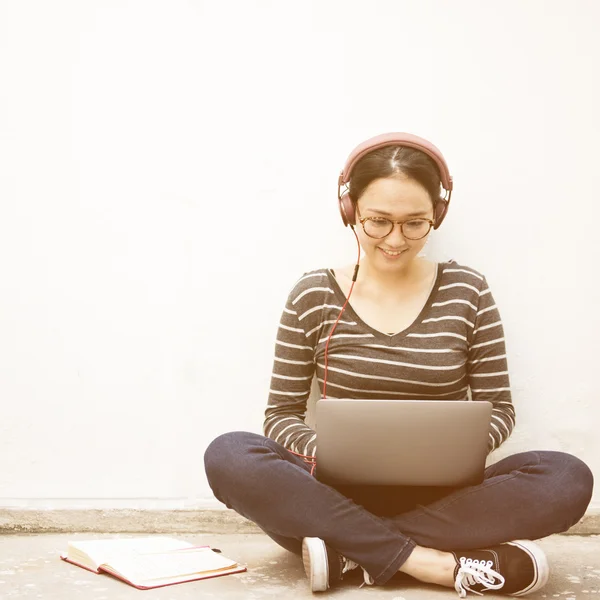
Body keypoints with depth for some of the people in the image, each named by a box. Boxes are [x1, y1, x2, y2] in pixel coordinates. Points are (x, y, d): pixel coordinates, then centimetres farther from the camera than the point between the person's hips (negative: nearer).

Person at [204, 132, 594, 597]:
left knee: (568, 479, -26)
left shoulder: (467, 292, 2)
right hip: (341, 493, 0)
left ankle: (351, 552, -22)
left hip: (442, 496, 1)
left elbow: (499, 409, 6)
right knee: (228, 455, -28)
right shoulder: (314, 296, 1)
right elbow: (281, 414, 3)